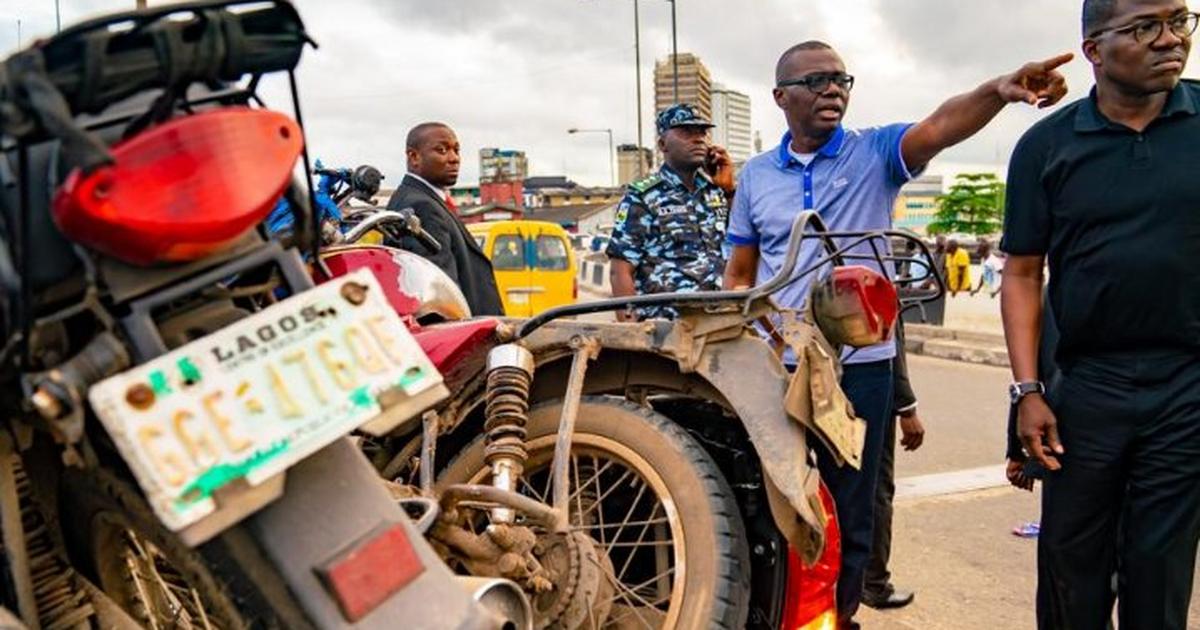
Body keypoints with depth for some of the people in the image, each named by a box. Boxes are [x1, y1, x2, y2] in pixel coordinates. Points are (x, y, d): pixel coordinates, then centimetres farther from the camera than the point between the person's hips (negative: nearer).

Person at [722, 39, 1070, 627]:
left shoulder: (875, 153, 0)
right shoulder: (755, 175, 7)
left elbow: (939, 127, -21)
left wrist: (999, 89, -41)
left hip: (859, 364, -1)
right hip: (775, 366, 2)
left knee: (851, 508, 11)